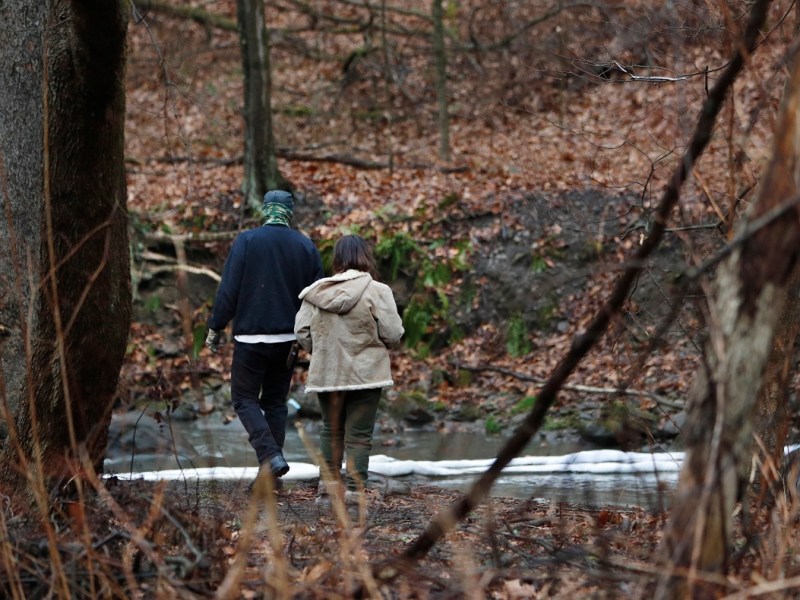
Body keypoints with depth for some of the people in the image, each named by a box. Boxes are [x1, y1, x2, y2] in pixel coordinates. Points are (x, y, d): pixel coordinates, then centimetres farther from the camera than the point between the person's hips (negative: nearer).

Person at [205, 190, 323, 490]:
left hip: (251, 337, -4)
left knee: (244, 398, 5)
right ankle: (270, 475, 12)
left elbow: (228, 290, -9)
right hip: (288, 338, 4)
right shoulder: (306, 246, 4)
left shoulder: (246, 241, -7)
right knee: (275, 402, 13)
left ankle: (270, 455, -16)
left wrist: (215, 327, 0)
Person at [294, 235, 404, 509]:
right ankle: (353, 492, 2)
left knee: (331, 430, 18)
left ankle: (327, 488, 22)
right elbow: (393, 333, -12)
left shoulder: (317, 291, -3)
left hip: (326, 373, 3)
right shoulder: (376, 291, -13)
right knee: (359, 435, 3)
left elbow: (301, 331, 0)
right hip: (365, 373, -3)